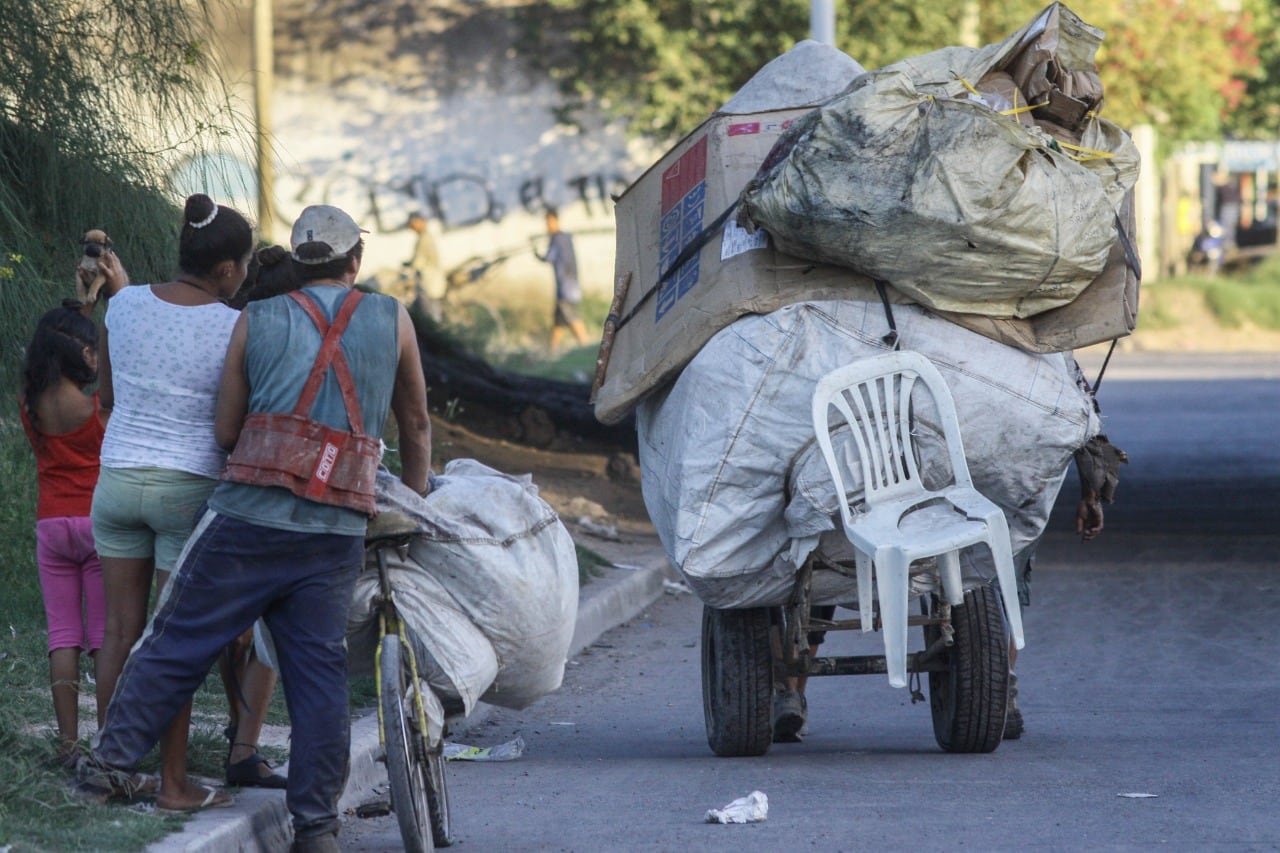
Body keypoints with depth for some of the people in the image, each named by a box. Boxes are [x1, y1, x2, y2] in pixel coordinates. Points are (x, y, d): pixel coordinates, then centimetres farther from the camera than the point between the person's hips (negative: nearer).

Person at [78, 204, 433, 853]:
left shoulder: (256, 322, 8)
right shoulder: (392, 321, 10)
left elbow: (226, 429, 11)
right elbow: (416, 427, 20)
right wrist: (415, 506, 34)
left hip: (248, 519, -1)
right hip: (339, 532, 1)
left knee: (178, 641, 8)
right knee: (319, 672, 4)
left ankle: (111, 760, 9)